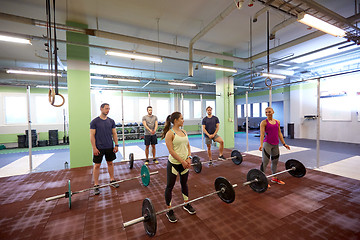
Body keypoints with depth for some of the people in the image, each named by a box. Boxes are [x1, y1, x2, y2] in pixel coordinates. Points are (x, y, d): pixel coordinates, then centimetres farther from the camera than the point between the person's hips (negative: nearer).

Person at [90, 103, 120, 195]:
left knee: (110, 163, 13)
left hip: (109, 147, 4)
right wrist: (94, 148, -13)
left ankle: (112, 180, 28)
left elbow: (114, 133, 6)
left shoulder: (111, 121, 4)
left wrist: (116, 145, 0)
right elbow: (92, 135, -8)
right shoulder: (95, 121, -7)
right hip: (99, 148, -4)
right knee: (97, 165, 4)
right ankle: (96, 185, 16)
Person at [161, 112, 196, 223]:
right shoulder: (170, 133, -16)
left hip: (185, 163, 7)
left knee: (184, 184, 22)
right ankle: (169, 210, 25)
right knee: (170, 186, 8)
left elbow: (188, 146, 8)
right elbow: (171, 151, -19)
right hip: (174, 164, -7)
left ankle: (186, 204, 42)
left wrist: (189, 158, -6)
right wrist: (182, 161, -18)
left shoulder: (184, 132, 6)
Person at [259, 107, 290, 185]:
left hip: (276, 144, 6)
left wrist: (284, 143, 13)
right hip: (267, 144, -6)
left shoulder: (277, 122, 10)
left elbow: (279, 134, 15)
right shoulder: (264, 122, -7)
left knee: (275, 161, 17)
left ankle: (274, 178, 33)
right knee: (265, 162, -4)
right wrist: (261, 145, -27)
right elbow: (262, 134, -15)